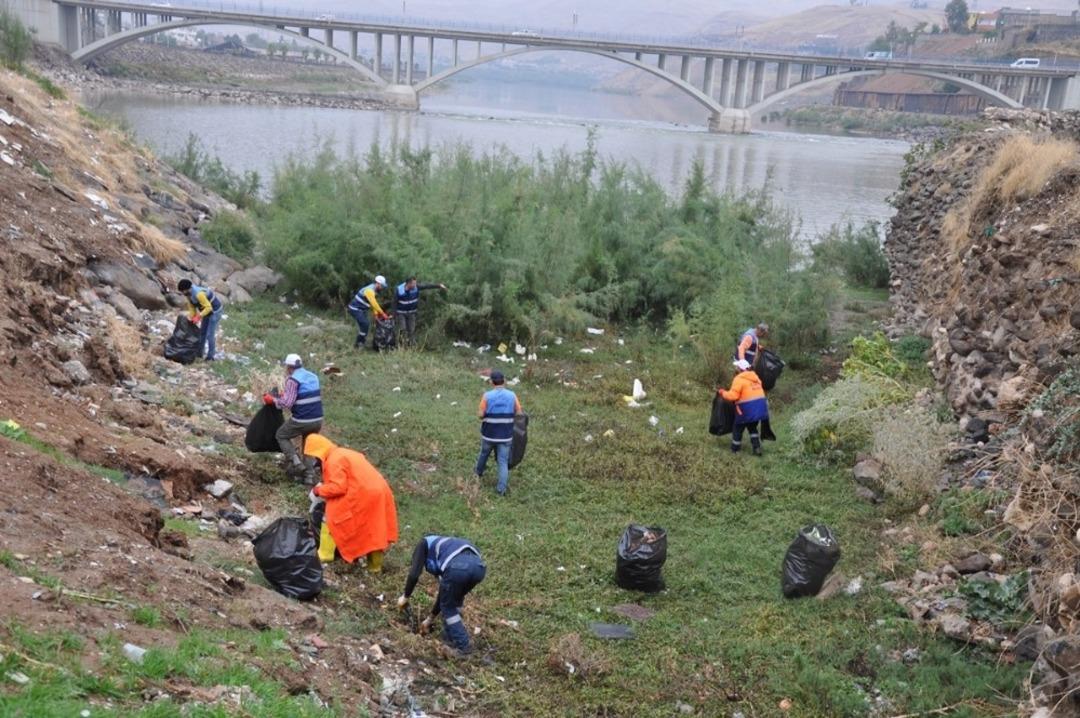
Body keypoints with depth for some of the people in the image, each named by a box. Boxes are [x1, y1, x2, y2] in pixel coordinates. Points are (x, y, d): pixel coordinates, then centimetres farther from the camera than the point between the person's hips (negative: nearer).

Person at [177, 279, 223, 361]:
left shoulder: (198, 294, -34)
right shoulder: (188, 294, -5)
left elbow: (209, 307, -31)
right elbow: (191, 306, 5)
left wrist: (199, 316, -30)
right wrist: (192, 318, -2)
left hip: (215, 311, -9)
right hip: (207, 311, 9)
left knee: (210, 334, -9)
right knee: (202, 332, 14)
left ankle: (210, 357, -3)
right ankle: (199, 353, 24)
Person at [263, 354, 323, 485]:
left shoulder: (292, 380, -11)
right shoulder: (313, 376, 11)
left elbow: (287, 403, -17)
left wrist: (272, 400, 0)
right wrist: (286, 396, 24)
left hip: (302, 420, -6)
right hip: (318, 420, 6)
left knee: (281, 435, 17)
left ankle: (296, 463, 3)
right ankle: (309, 475, 15)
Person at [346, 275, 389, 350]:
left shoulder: (372, 289, 10)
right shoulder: (369, 290, -24)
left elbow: (373, 303, 14)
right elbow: (374, 304, -28)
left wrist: (376, 313, 3)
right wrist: (382, 313, -23)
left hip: (360, 310, 10)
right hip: (355, 309, -10)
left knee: (366, 325, 14)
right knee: (365, 325, -15)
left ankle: (362, 342, 26)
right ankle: (358, 344, -8)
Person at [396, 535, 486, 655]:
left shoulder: (424, 544, 28)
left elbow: (414, 575, 10)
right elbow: (444, 592, 47)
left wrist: (405, 597, 27)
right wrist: (430, 619, 57)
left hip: (458, 567, -7)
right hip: (478, 566, 7)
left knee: (448, 607, 20)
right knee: (455, 600, 34)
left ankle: (462, 646, 21)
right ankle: (450, 638, 36)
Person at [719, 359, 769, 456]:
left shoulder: (739, 379, -12)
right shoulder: (755, 377, 13)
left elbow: (733, 395, -17)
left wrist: (723, 393, 0)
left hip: (748, 408, -7)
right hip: (760, 407, 7)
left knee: (738, 428, 11)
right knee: (752, 427, 22)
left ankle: (735, 449, 20)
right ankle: (757, 448, 13)